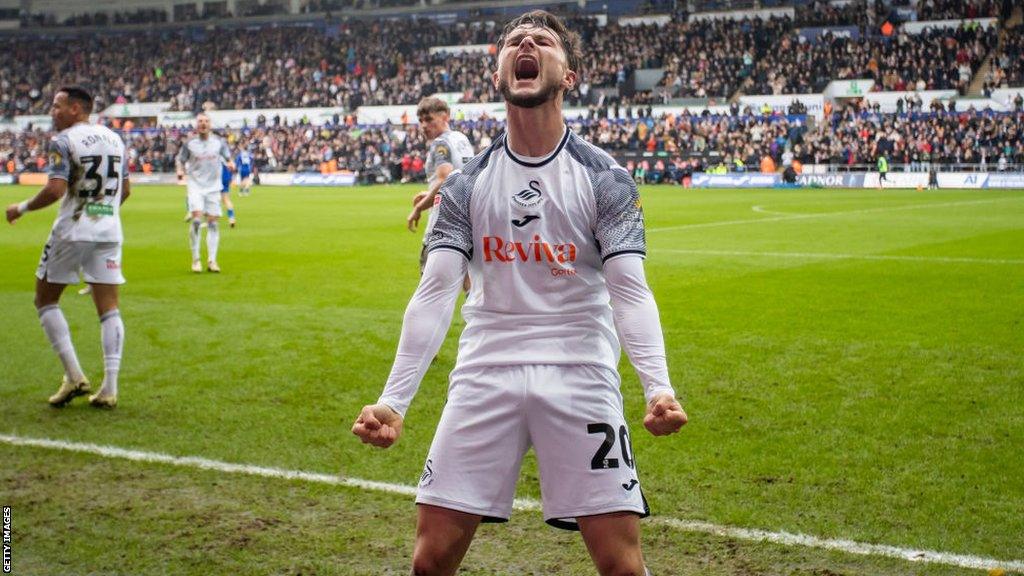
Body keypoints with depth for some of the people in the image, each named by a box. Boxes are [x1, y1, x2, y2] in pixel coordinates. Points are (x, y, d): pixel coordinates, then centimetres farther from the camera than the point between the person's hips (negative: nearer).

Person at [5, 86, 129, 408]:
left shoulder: (63, 141, -10)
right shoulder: (115, 139, 11)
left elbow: (55, 190, -19)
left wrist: (21, 208, -5)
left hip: (72, 232, -5)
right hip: (109, 233, 5)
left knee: (45, 300, 11)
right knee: (108, 309, 5)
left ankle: (74, 375, 2)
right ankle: (109, 388, 0)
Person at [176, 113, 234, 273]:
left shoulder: (218, 142, 4)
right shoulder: (190, 144, 0)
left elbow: (227, 157, 15)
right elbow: (181, 160, 8)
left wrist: (230, 164, -7)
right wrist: (180, 171, -12)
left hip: (213, 187, 2)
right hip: (196, 186, -2)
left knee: (212, 223, 1)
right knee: (197, 219, -17)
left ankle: (212, 260, 6)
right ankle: (196, 259, -7)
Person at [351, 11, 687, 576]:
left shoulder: (605, 178, 0)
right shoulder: (467, 183, 5)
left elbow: (628, 291, -8)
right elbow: (435, 292, -3)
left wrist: (658, 386, -25)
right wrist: (392, 400, -14)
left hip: (580, 375, -1)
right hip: (485, 374, 2)